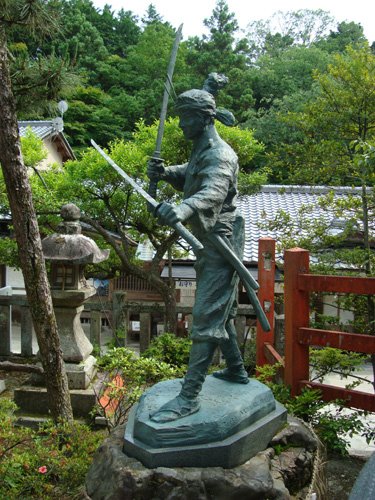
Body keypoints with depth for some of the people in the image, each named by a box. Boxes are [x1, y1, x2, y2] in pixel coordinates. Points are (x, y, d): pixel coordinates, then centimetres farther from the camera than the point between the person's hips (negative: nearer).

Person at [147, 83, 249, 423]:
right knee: (220, 312, 20)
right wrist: (165, 172, -2)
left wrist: (182, 209, -58)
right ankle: (236, 370, 37)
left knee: (206, 319, -10)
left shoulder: (220, 155, -19)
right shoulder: (200, 151, 13)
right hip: (211, 244, 10)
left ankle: (189, 397, -5)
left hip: (221, 245, -10)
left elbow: (212, 191, -38)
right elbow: (187, 177, 21)